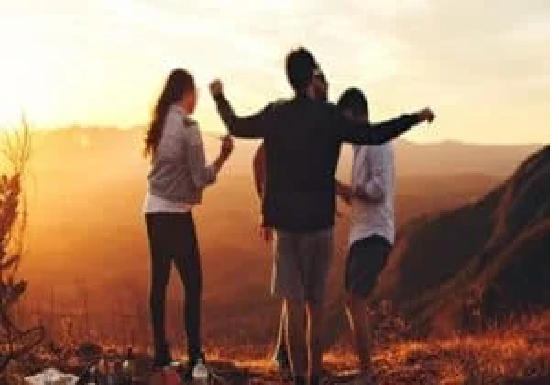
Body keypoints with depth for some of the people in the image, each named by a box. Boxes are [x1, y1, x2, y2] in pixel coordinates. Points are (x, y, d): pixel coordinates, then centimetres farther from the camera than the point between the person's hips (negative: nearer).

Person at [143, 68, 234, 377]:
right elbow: (201, 178, -13)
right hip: (176, 213, -8)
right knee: (192, 284, -3)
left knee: (159, 281, 10)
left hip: (154, 210, 8)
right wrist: (223, 157, -3)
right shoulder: (187, 125, -11)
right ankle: (195, 357, -3)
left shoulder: (160, 124, 10)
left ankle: (161, 353, 15)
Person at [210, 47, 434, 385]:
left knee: (294, 304, 4)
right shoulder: (329, 116, -8)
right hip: (319, 220, -2)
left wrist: (219, 98, 34)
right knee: (316, 305, 9)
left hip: (285, 220, 2)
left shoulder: (275, 114, 1)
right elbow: (376, 135, -11)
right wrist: (417, 117, 0)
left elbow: (237, 127, 16)